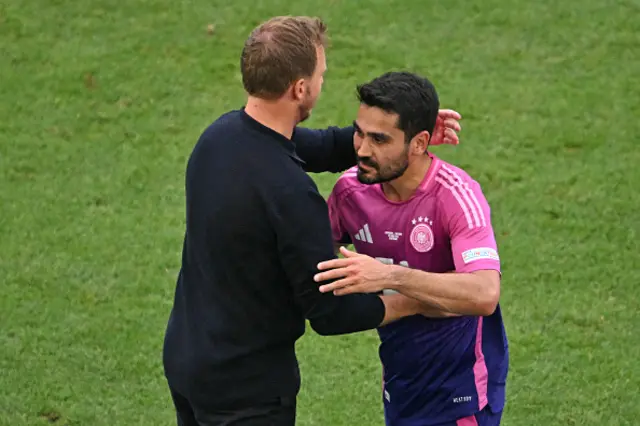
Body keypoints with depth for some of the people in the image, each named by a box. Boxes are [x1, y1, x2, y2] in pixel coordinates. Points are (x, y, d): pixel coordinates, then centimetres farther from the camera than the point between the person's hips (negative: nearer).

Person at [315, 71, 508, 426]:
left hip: (460, 396, -6)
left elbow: (484, 294, -37)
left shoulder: (456, 194, -23)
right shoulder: (350, 189, -5)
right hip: (399, 389, 6)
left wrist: (390, 276, -43)